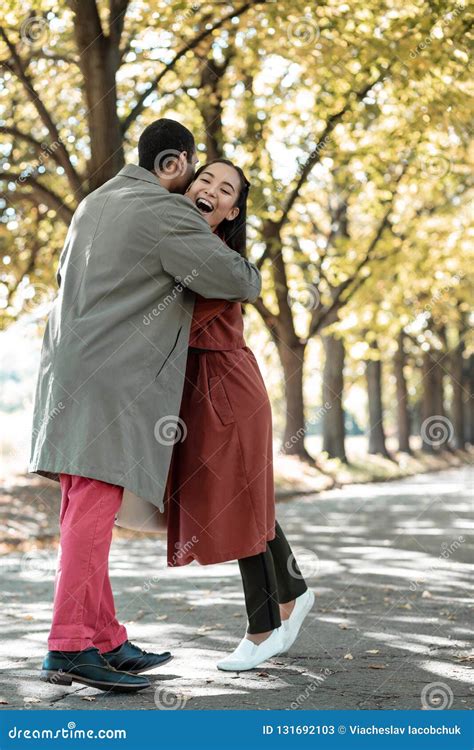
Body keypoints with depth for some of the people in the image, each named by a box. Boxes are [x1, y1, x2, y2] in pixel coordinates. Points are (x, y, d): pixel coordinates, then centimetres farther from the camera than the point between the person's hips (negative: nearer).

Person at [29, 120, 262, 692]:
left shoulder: (96, 203, 20)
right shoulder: (166, 213, -8)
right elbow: (234, 279, -8)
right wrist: (251, 276, 16)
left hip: (73, 375, 10)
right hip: (107, 381, -10)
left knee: (85, 513, 8)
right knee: (92, 511, -12)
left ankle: (105, 640, 13)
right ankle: (69, 647, -13)